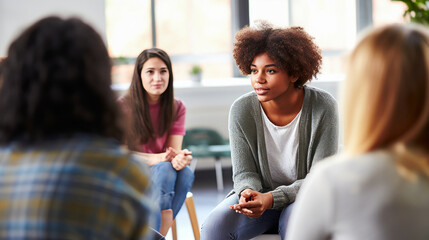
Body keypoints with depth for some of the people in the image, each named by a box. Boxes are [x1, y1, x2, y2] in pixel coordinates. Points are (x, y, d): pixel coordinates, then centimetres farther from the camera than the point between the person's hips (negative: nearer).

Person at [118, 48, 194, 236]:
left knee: (185, 173, -31)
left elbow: (174, 149, -7)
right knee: (165, 169, -35)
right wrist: (154, 159, -28)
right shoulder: (123, 106, -9)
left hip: (162, 175, 3)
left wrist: (179, 157, -34)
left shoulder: (177, 108, 2)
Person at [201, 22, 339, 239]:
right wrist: (248, 193, -30)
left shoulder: (323, 108, -17)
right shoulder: (241, 110, -11)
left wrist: (271, 198, -31)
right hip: (259, 194, 2)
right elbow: (244, 172, -4)